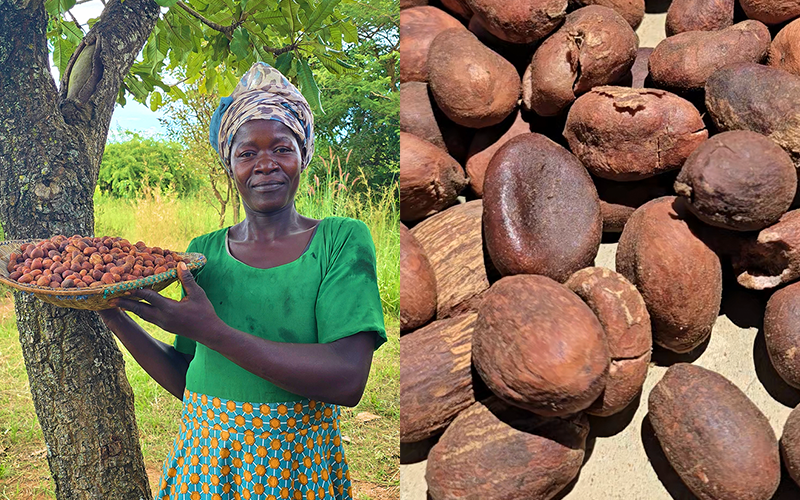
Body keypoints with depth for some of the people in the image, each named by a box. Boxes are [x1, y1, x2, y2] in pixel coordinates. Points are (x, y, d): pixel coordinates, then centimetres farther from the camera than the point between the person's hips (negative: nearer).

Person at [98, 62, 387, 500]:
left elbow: (348, 381, -21)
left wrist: (212, 332, -24)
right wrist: (114, 317, -6)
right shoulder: (204, 250, 2)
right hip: (202, 461, 3)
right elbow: (184, 379, 5)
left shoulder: (342, 240, -9)